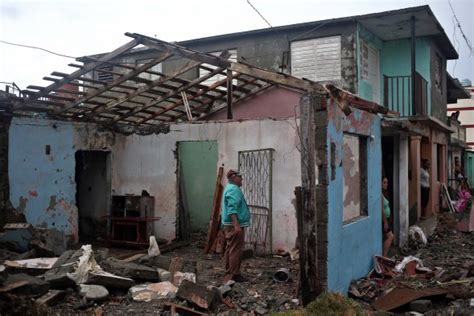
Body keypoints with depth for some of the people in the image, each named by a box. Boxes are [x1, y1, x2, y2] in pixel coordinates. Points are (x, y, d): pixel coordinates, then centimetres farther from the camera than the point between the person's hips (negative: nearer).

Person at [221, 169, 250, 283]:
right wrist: (237, 225, -30)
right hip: (234, 225, -11)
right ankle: (234, 275, -6)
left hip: (229, 225, 11)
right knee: (236, 250, -8)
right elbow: (232, 209, -25)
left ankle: (228, 274, 19)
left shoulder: (229, 188, 20)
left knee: (230, 249, 13)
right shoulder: (234, 189, -14)